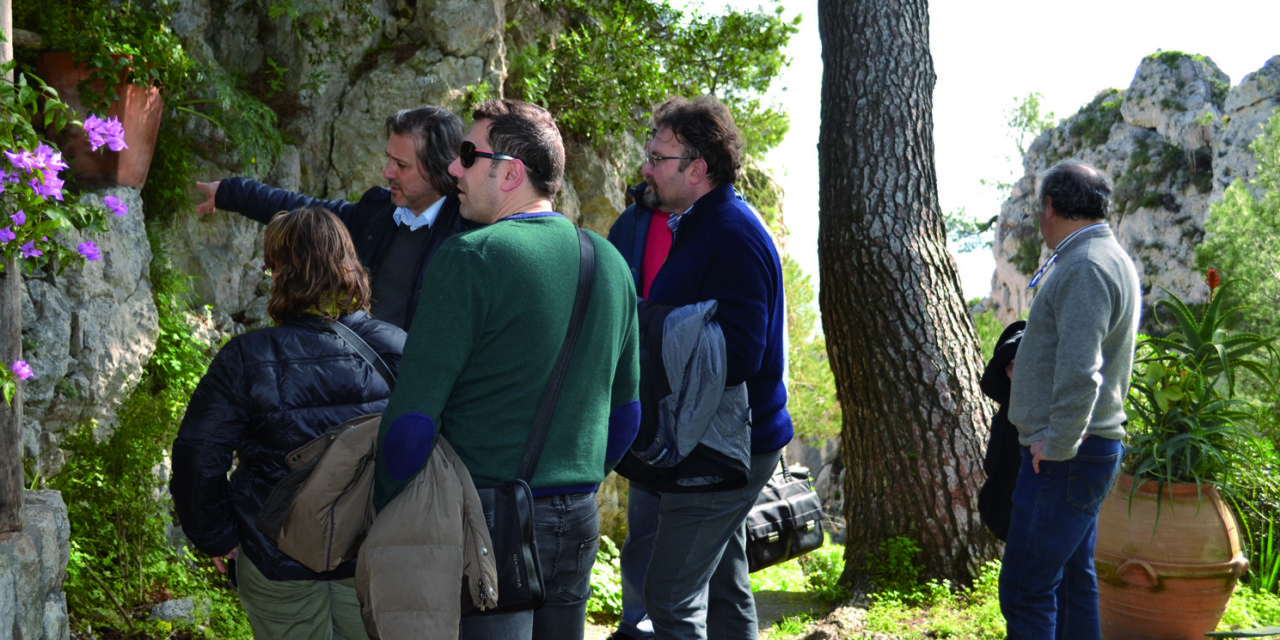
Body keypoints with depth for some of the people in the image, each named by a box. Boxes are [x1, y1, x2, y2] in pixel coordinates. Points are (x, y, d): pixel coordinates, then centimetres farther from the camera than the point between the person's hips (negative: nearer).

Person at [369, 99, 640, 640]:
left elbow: (413, 417, -16)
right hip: (578, 522, 7)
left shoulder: (470, 259, -13)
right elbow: (625, 413, 17)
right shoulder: (609, 263, 8)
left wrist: (386, 516, -4)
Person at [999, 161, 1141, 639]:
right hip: (1088, 449, 11)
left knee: (1025, 590, -10)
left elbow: (1080, 371, -26)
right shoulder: (1111, 260, 17)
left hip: (1063, 456, -11)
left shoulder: (1085, 268, -17)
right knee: (1073, 580, 14)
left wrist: (1057, 444, -20)